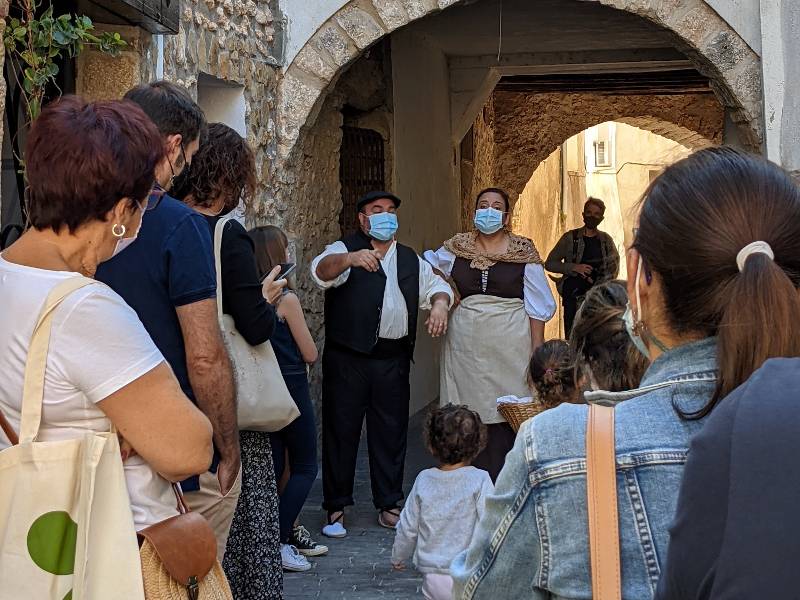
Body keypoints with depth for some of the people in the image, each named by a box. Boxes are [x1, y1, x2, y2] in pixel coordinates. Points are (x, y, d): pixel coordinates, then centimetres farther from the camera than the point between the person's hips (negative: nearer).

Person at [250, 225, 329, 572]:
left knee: (273, 466, 14)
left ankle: (290, 532, 22)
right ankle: (277, 542, -4)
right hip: (291, 391, -6)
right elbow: (310, 354, -8)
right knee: (304, 468, 5)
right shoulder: (287, 299, -15)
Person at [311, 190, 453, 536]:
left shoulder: (411, 260, 18)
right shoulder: (345, 250, -1)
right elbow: (322, 270, -20)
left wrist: (440, 303, -4)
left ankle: (388, 506, 20)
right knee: (341, 431, 0)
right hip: (348, 357, -4)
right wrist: (351, 259, -41)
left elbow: (436, 286, 20)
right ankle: (336, 508, 9)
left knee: (391, 433, 9)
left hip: (393, 360, 5)